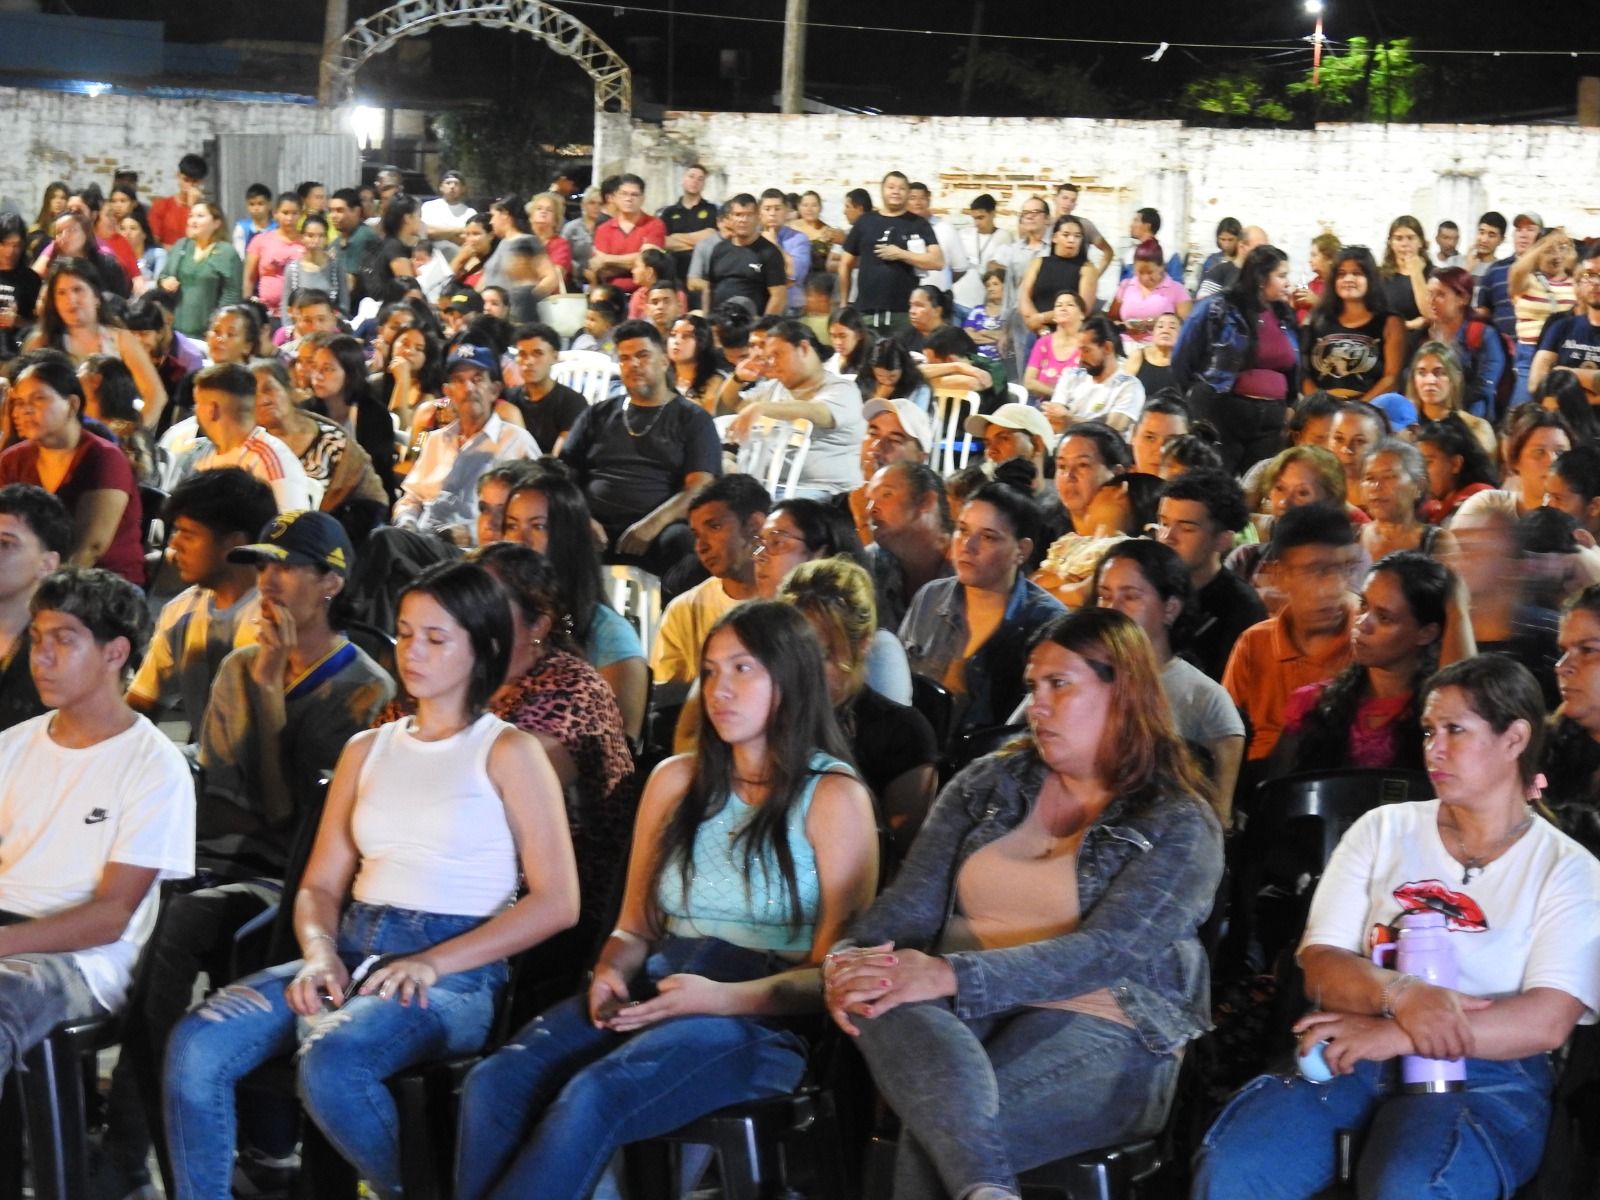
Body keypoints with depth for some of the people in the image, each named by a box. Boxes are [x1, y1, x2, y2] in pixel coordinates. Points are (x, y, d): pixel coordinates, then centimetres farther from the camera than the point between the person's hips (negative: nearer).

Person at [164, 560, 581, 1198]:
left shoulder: (508, 753, 3)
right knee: (196, 1044, -23)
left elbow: (556, 902, -5)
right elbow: (320, 885, 18)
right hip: (352, 951, 5)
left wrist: (434, 963, -14)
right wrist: (319, 952, -5)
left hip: (455, 970, -5)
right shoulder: (367, 749, 20)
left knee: (329, 1062, -36)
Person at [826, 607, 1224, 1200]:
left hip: (1102, 1037, -4)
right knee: (890, 1008, -36)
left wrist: (951, 976, -29)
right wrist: (855, 963, -18)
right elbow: (911, 901, 7)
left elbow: (1103, 952, -16)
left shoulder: (1180, 826, -1)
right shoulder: (986, 784, 15)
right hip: (962, 1017, 4)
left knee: (936, 1136, -36)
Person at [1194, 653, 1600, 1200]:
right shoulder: (1384, 830, 13)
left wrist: (1394, 1035, -19)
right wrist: (1401, 993, -19)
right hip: (1355, 1056, 3)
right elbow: (1320, 966, 4)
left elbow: (1547, 1022, -10)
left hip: (1490, 1076, -2)